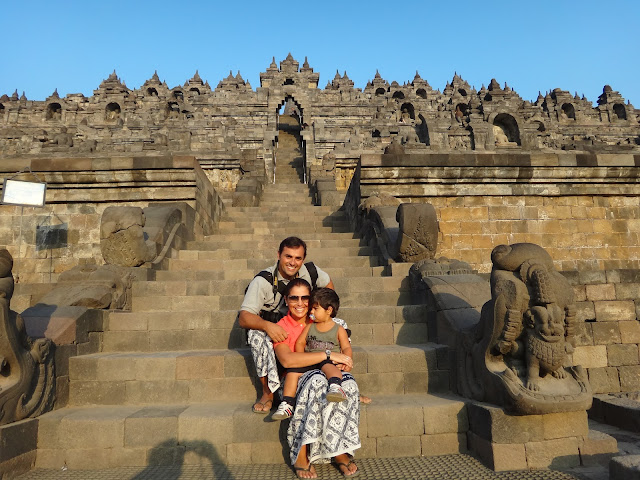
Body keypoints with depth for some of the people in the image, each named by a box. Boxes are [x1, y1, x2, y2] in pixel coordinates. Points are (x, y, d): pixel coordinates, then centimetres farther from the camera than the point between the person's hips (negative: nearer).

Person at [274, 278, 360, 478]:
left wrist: (343, 361, -9)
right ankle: (301, 456, -28)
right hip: (294, 382, -3)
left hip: (326, 374, 3)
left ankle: (339, 451, -23)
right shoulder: (282, 328, 0)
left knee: (348, 381, -29)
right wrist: (328, 355, -23)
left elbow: (344, 349, 16)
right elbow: (287, 360, -19)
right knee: (317, 379, -36)